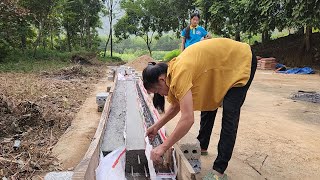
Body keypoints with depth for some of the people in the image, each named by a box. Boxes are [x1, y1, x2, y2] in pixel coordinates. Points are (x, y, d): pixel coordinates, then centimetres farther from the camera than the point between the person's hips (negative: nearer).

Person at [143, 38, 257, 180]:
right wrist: (157, 126, 8)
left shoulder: (180, 73, -33)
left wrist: (163, 148, -29)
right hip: (223, 61, 10)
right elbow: (176, 105, 9)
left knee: (229, 116, -15)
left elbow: (187, 119, -38)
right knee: (207, 103, 15)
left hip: (241, 60, -9)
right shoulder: (172, 71, -5)